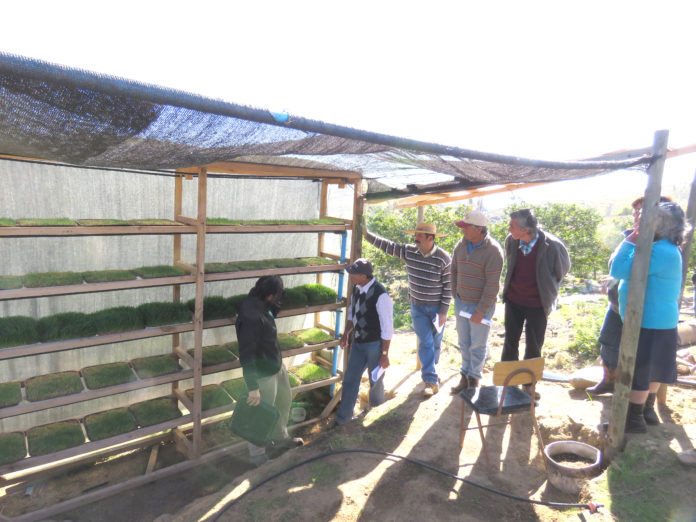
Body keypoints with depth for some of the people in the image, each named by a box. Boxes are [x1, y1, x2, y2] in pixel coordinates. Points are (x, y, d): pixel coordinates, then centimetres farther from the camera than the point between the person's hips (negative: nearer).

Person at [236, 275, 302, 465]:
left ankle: (280, 438, 52)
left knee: (284, 401, 28)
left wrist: (275, 309, -1)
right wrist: (253, 387, -27)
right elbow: (246, 356, -30)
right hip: (263, 374, -10)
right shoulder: (251, 318, -32)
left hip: (277, 366, 10)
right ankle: (257, 456, 34)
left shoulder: (258, 305, -6)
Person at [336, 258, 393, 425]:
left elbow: (387, 328, -20)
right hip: (358, 342, 6)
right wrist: (346, 334, 9)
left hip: (375, 345, -6)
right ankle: (343, 417, 29)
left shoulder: (380, 295, -25)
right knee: (350, 379, 13)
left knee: (375, 381, 14)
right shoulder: (357, 288, -2)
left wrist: (384, 354, -16)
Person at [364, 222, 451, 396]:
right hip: (417, 306, 2)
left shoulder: (443, 258, -16)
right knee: (425, 342, -2)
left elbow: (448, 286, -12)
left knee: (436, 342, 13)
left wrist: (443, 311, -13)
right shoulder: (409, 252, -6)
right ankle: (431, 381, 2)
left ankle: (431, 370, 38)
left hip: (437, 307, -2)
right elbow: (387, 246, 0)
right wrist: (367, 234, -6)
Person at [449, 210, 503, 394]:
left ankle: (474, 380, 25)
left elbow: (492, 285, -19)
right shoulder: (461, 245, 1)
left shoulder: (493, 250, -19)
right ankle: (465, 376, 32)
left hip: (481, 305, -6)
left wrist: (481, 311, -17)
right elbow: (454, 272, 13)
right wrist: (456, 296, 9)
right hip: (461, 303, 6)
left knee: (478, 345, 8)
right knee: (464, 343, 16)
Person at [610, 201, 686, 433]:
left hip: (648, 322, -10)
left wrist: (630, 240, -18)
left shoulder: (660, 251, -24)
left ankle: (634, 420, 11)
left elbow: (618, 270, -26)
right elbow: (628, 270, 17)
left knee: (638, 370, 0)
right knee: (649, 369, 20)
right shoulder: (668, 250, 10)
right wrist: (633, 241, 7)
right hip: (658, 320, 10)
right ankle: (647, 411, 34)